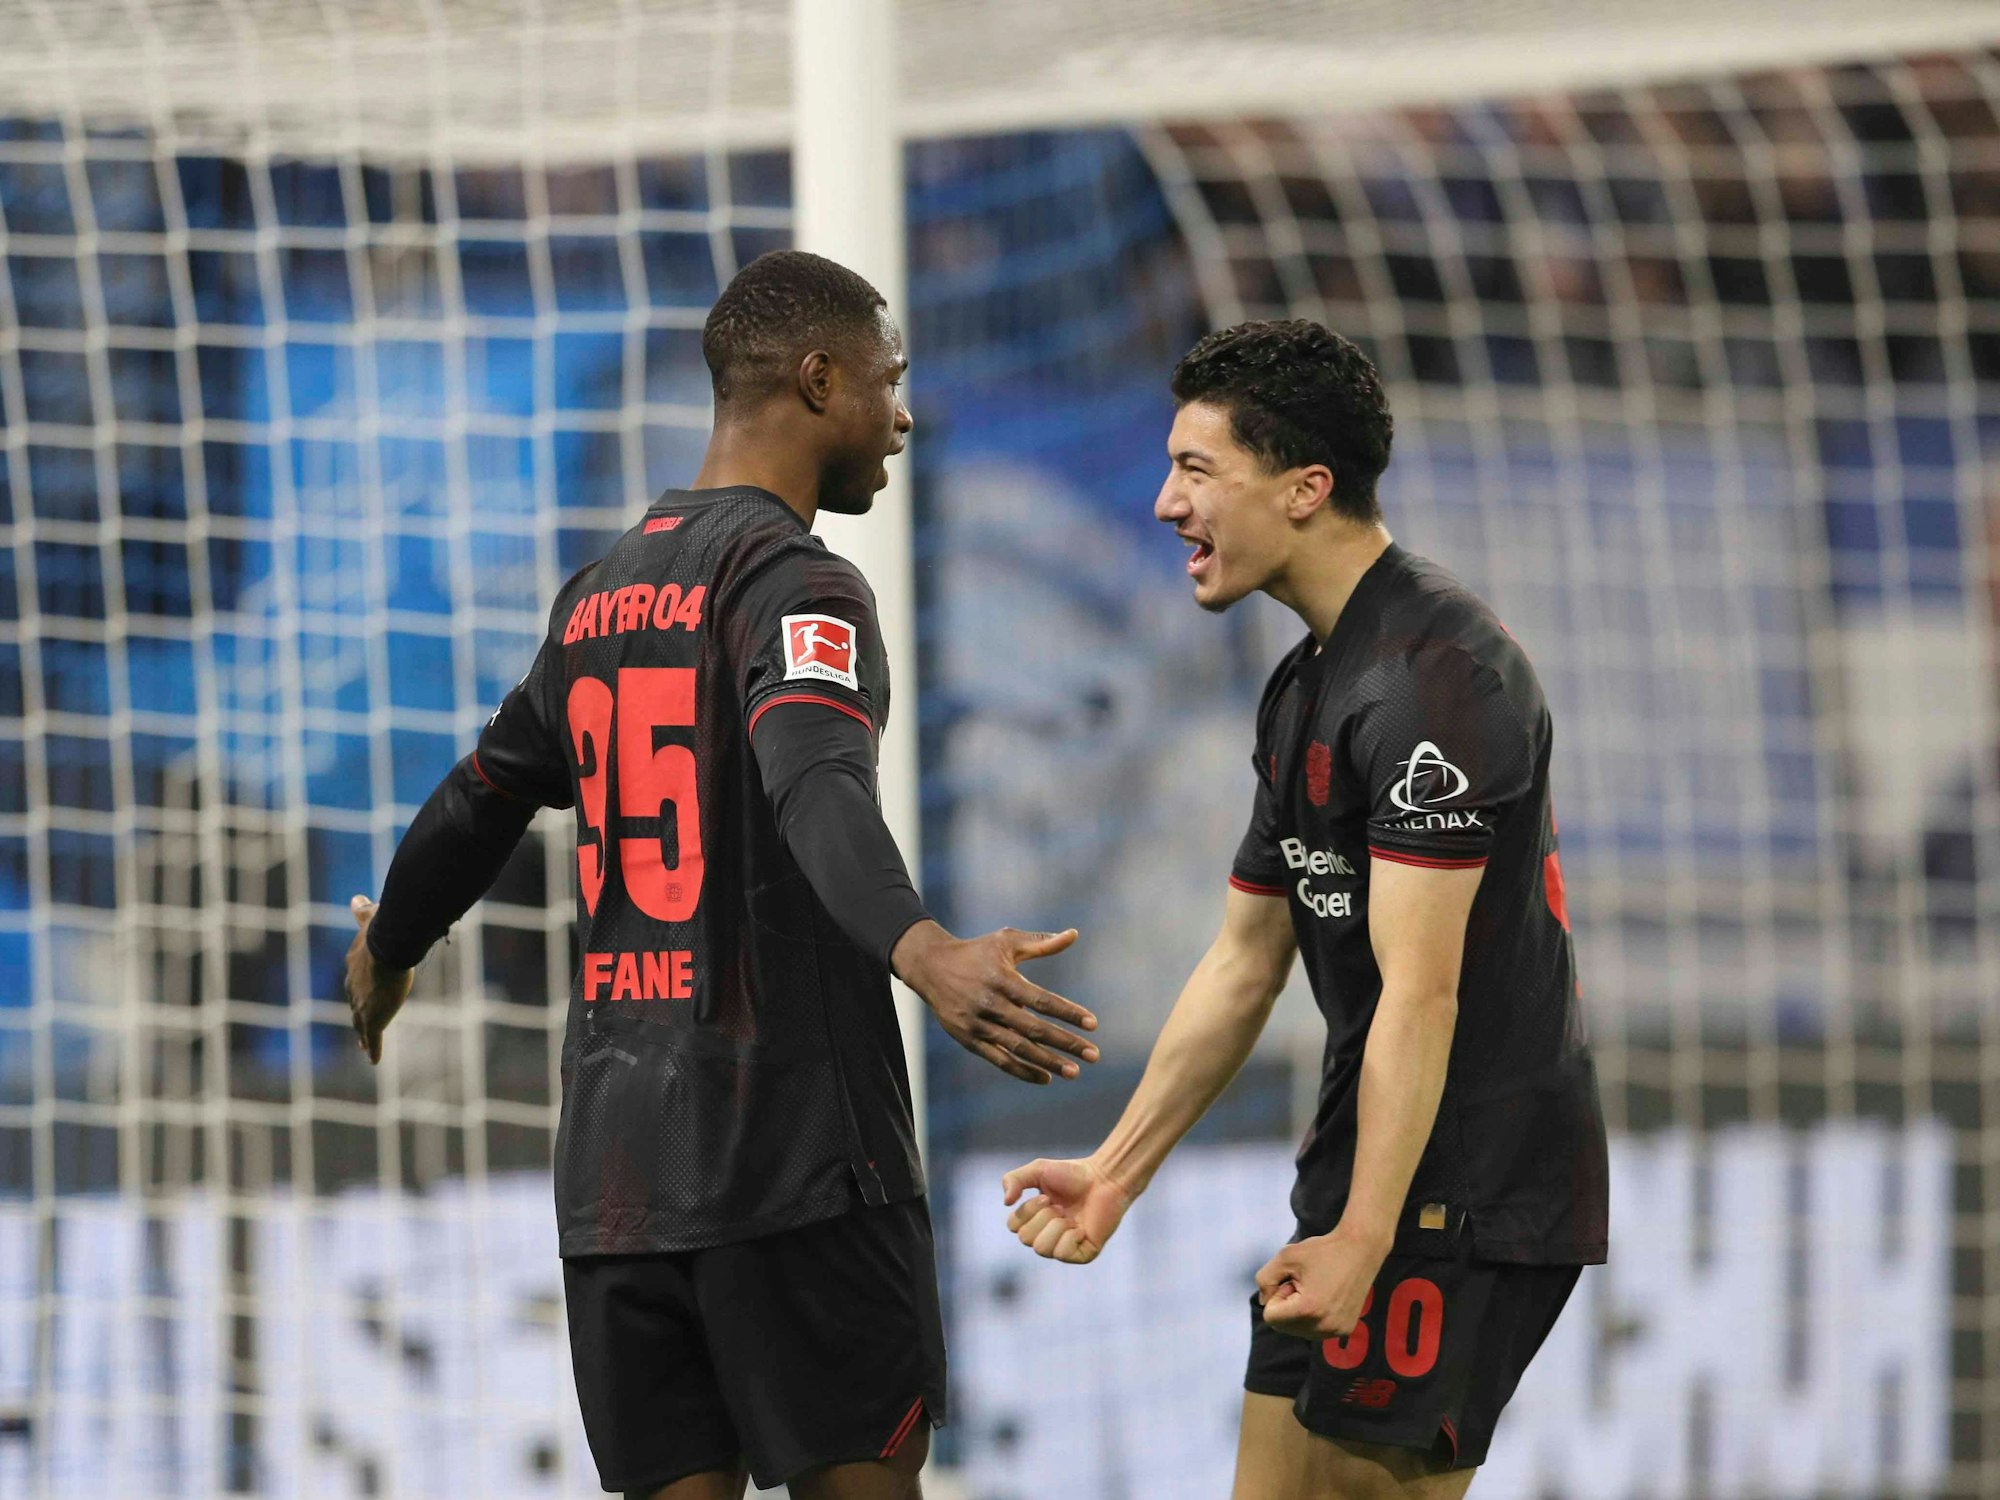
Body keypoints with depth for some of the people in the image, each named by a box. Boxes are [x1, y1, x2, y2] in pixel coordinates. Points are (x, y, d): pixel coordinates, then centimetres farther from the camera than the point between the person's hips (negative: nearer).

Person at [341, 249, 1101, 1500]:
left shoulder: (601, 597, 16)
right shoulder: (792, 579, -8)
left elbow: (482, 802, 30)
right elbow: (818, 787, -28)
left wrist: (387, 956, 48)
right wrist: (925, 956, -45)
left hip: (614, 1163, 7)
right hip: (795, 1158, -7)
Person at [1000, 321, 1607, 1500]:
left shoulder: (1433, 675, -17)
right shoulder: (1307, 690, 16)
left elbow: (1420, 991, -22)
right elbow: (1245, 963, 22)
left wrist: (1362, 1244, -25)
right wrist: (1118, 1172, 16)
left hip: (1471, 1185, -10)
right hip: (1363, 1179, 10)